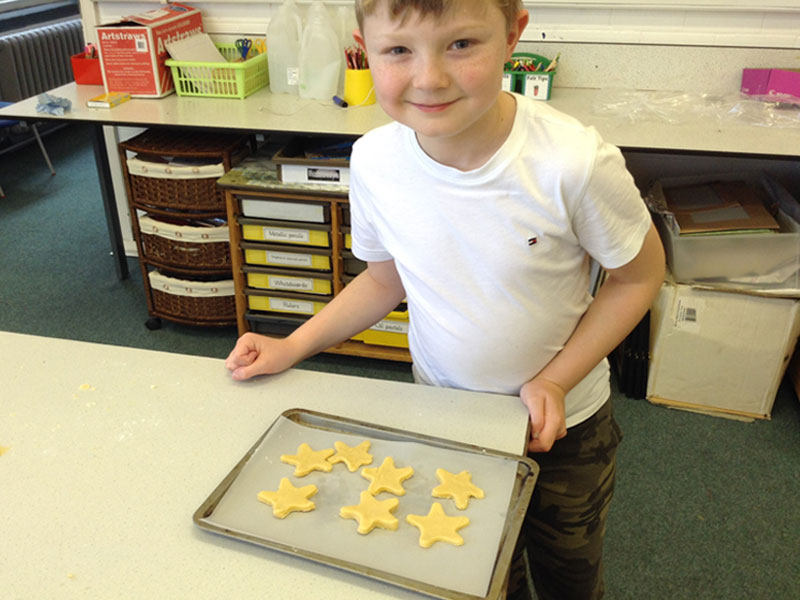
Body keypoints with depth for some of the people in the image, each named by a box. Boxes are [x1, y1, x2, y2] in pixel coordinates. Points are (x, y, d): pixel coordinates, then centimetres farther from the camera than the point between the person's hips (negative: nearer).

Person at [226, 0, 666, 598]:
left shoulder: (574, 162, -30)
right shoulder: (375, 162, -18)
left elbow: (639, 275, -12)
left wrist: (555, 380, -19)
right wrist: (293, 348, -6)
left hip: (563, 422, -1)